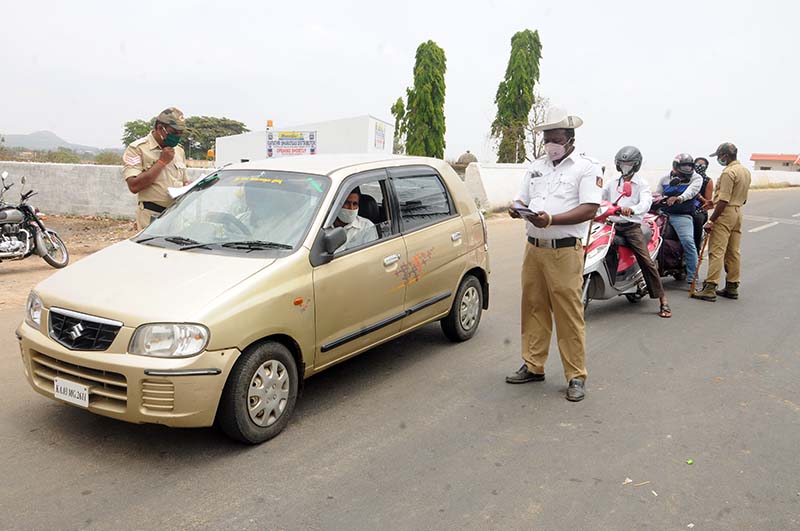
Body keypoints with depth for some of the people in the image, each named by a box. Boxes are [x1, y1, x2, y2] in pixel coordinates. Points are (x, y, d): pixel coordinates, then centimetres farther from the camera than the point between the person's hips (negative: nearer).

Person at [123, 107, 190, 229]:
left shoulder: (179, 150, 16)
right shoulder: (137, 149, -6)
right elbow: (134, 186, -18)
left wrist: (188, 185, 0)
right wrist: (162, 162, -13)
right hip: (152, 216, -5)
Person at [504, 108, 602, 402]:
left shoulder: (587, 167, 0)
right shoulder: (536, 167, 17)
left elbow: (589, 209, -11)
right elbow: (522, 199, 18)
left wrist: (551, 219, -23)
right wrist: (517, 209, -7)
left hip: (564, 251, -5)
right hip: (533, 248, 6)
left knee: (569, 315, -4)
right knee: (533, 309, 10)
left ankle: (576, 376, 6)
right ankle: (533, 366, 22)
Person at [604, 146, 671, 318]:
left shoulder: (642, 184, 3)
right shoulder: (612, 182, 18)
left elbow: (646, 203, -16)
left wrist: (632, 210, -39)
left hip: (632, 226, -4)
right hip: (611, 225, 4)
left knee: (646, 261, -12)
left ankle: (662, 299, -8)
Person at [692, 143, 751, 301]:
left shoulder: (728, 172, -16)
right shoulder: (746, 171, 15)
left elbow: (723, 200, -21)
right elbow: (743, 198, 20)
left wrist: (711, 220, -19)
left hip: (725, 213, -10)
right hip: (738, 212, 10)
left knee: (716, 252, -10)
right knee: (733, 252, 12)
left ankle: (710, 288, -12)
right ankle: (732, 287, 17)